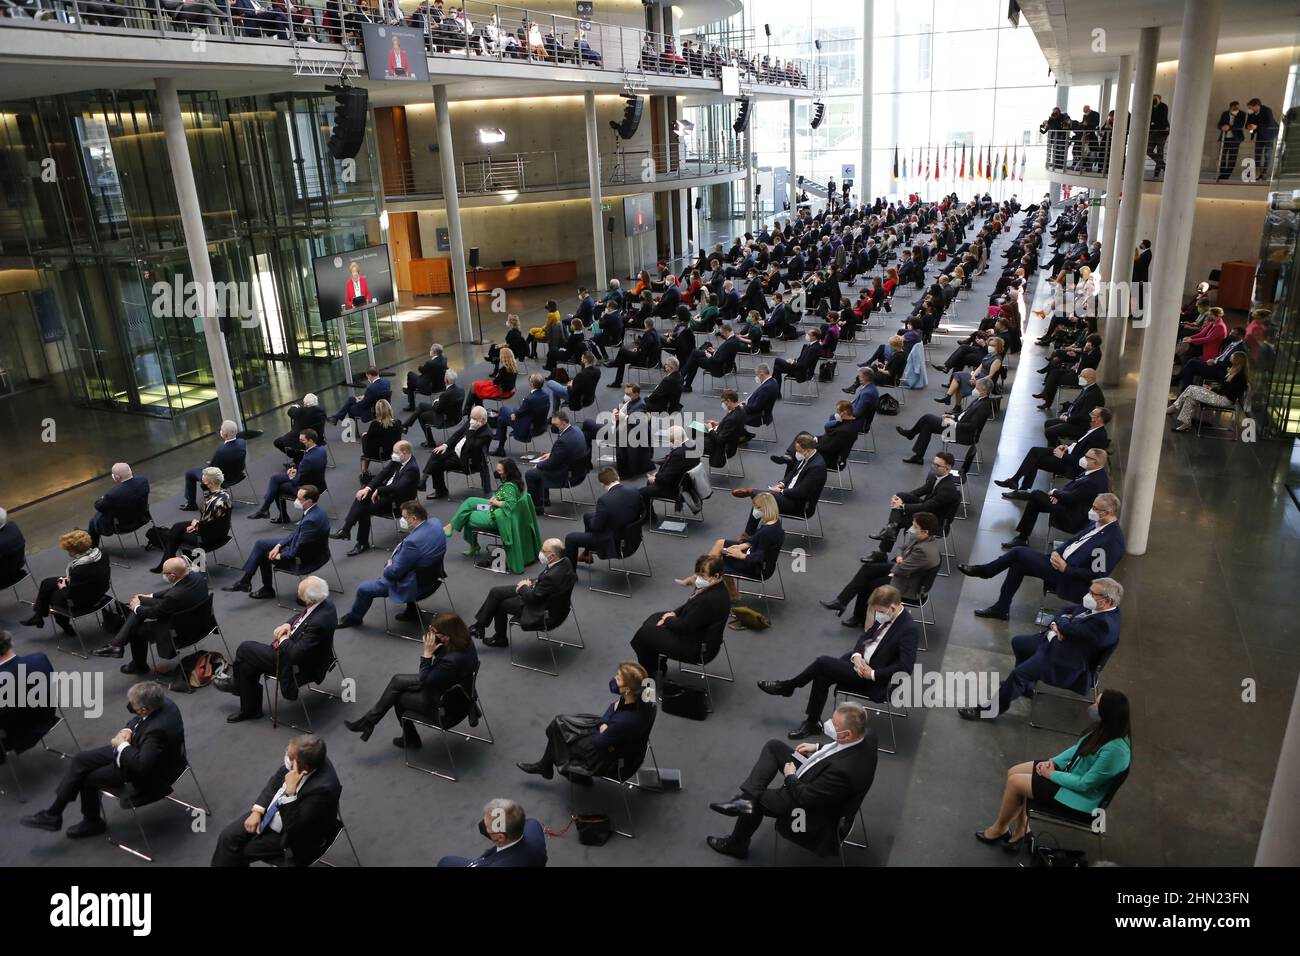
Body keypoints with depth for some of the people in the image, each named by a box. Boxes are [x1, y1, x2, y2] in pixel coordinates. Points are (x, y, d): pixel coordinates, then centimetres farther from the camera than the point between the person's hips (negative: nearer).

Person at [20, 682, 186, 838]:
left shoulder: (158, 729, -40)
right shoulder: (160, 703, -14)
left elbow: (141, 765, -37)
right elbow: (137, 720, 9)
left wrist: (122, 744, -23)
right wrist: (127, 731, -12)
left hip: (148, 774, -9)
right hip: (140, 749, 9)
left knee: (88, 778, 5)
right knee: (80, 760, 5)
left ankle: (92, 822, 34)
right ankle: (53, 813, 21)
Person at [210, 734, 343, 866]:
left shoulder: (323, 788, -38)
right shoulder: (302, 756, -17)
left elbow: (293, 828, -31)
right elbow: (276, 780, 2)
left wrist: (290, 791, -40)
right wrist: (257, 811, -6)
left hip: (295, 836, -6)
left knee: (238, 852, -1)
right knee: (228, 837, 0)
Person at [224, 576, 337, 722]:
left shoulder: (319, 622, -37)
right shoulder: (323, 601, -10)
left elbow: (296, 654, -31)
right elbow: (301, 615, 11)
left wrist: (283, 640, -13)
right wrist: (287, 624, -7)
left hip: (299, 666, -9)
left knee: (244, 649, 2)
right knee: (247, 666, 11)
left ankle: (238, 686, 29)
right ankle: (250, 710, 29)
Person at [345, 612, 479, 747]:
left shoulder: (454, 660, -39)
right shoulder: (463, 640, -14)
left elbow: (425, 681, -24)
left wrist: (427, 654, -26)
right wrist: (430, 633, -16)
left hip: (447, 707, -8)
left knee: (397, 696, 11)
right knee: (397, 681, 10)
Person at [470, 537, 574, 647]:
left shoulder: (552, 576, -36)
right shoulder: (564, 562, -9)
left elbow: (532, 597, -23)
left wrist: (523, 587, -4)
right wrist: (531, 582, -1)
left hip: (543, 612, -9)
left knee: (500, 604, 8)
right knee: (495, 592, 9)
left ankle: (500, 638, 31)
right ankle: (480, 625, 24)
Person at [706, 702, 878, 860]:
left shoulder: (844, 770, -42)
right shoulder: (867, 733, -20)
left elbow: (805, 797, -28)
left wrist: (790, 777, -11)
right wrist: (819, 748, 0)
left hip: (813, 813, -8)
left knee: (755, 799, 12)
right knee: (774, 746, 6)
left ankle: (737, 845, 37)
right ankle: (746, 798, 2)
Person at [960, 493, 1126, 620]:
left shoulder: (1112, 541, -22)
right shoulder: (1097, 524, 4)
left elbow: (1097, 575, -22)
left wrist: (1065, 568, -21)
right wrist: (1056, 551, -3)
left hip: (1070, 581, -8)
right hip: (1061, 561, 8)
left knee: (1019, 553, -12)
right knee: (1018, 564, -1)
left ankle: (983, 571, 11)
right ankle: (1001, 608, 11)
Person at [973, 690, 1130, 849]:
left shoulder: (1114, 750, -35)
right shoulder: (1106, 730, -10)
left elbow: (1085, 784, -27)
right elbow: (1079, 748, 8)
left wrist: (1052, 774, -15)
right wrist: (1053, 762, -3)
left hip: (1081, 799, -9)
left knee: (1015, 782, -7)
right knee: (1014, 772, 4)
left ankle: (999, 828, 18)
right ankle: (1021, 829, 18)